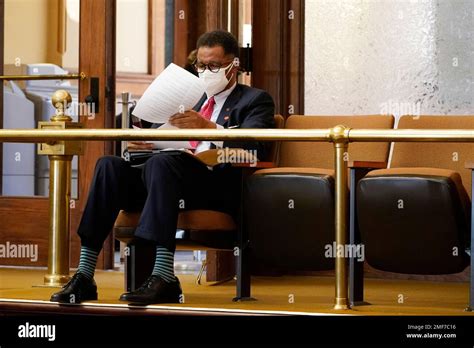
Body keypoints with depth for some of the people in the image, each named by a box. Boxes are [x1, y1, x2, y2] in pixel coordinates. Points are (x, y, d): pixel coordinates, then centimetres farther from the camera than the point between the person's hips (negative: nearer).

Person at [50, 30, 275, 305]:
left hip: (218, 185, -6)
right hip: (174, 178, 7)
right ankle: (84, 277, -26)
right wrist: (148, 142, -1)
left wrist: (209, 128, -25)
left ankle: (164, 278, -44)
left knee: (162, 163, -35)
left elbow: (255, 147, -9)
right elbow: (171, 141, 24)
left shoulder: (256, 100, 11)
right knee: (110, 165, -17)